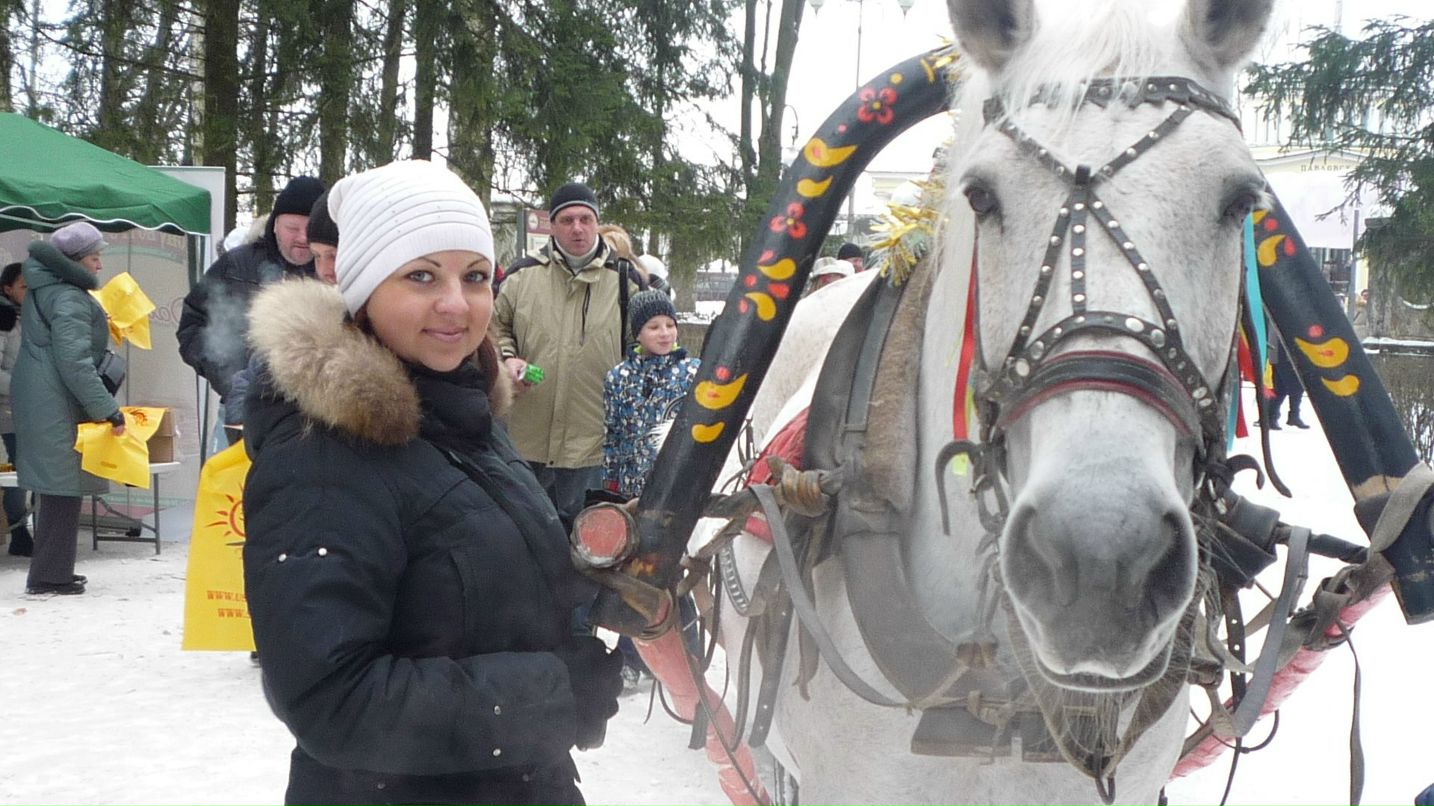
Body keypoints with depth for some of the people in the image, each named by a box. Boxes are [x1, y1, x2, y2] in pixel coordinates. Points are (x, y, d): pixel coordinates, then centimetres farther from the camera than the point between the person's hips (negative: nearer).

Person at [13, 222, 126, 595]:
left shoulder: (42, 290, 16)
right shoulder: (69, 299, -15)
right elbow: (74, 362, -21)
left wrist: (98, 325, 28)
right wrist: (108, 410, -20)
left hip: (39, 399, 10)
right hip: (57, 405, -10)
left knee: (57, 488, 14)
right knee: (63, 487, -6)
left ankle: (52, 571, 20)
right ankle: (50, 575, -2)